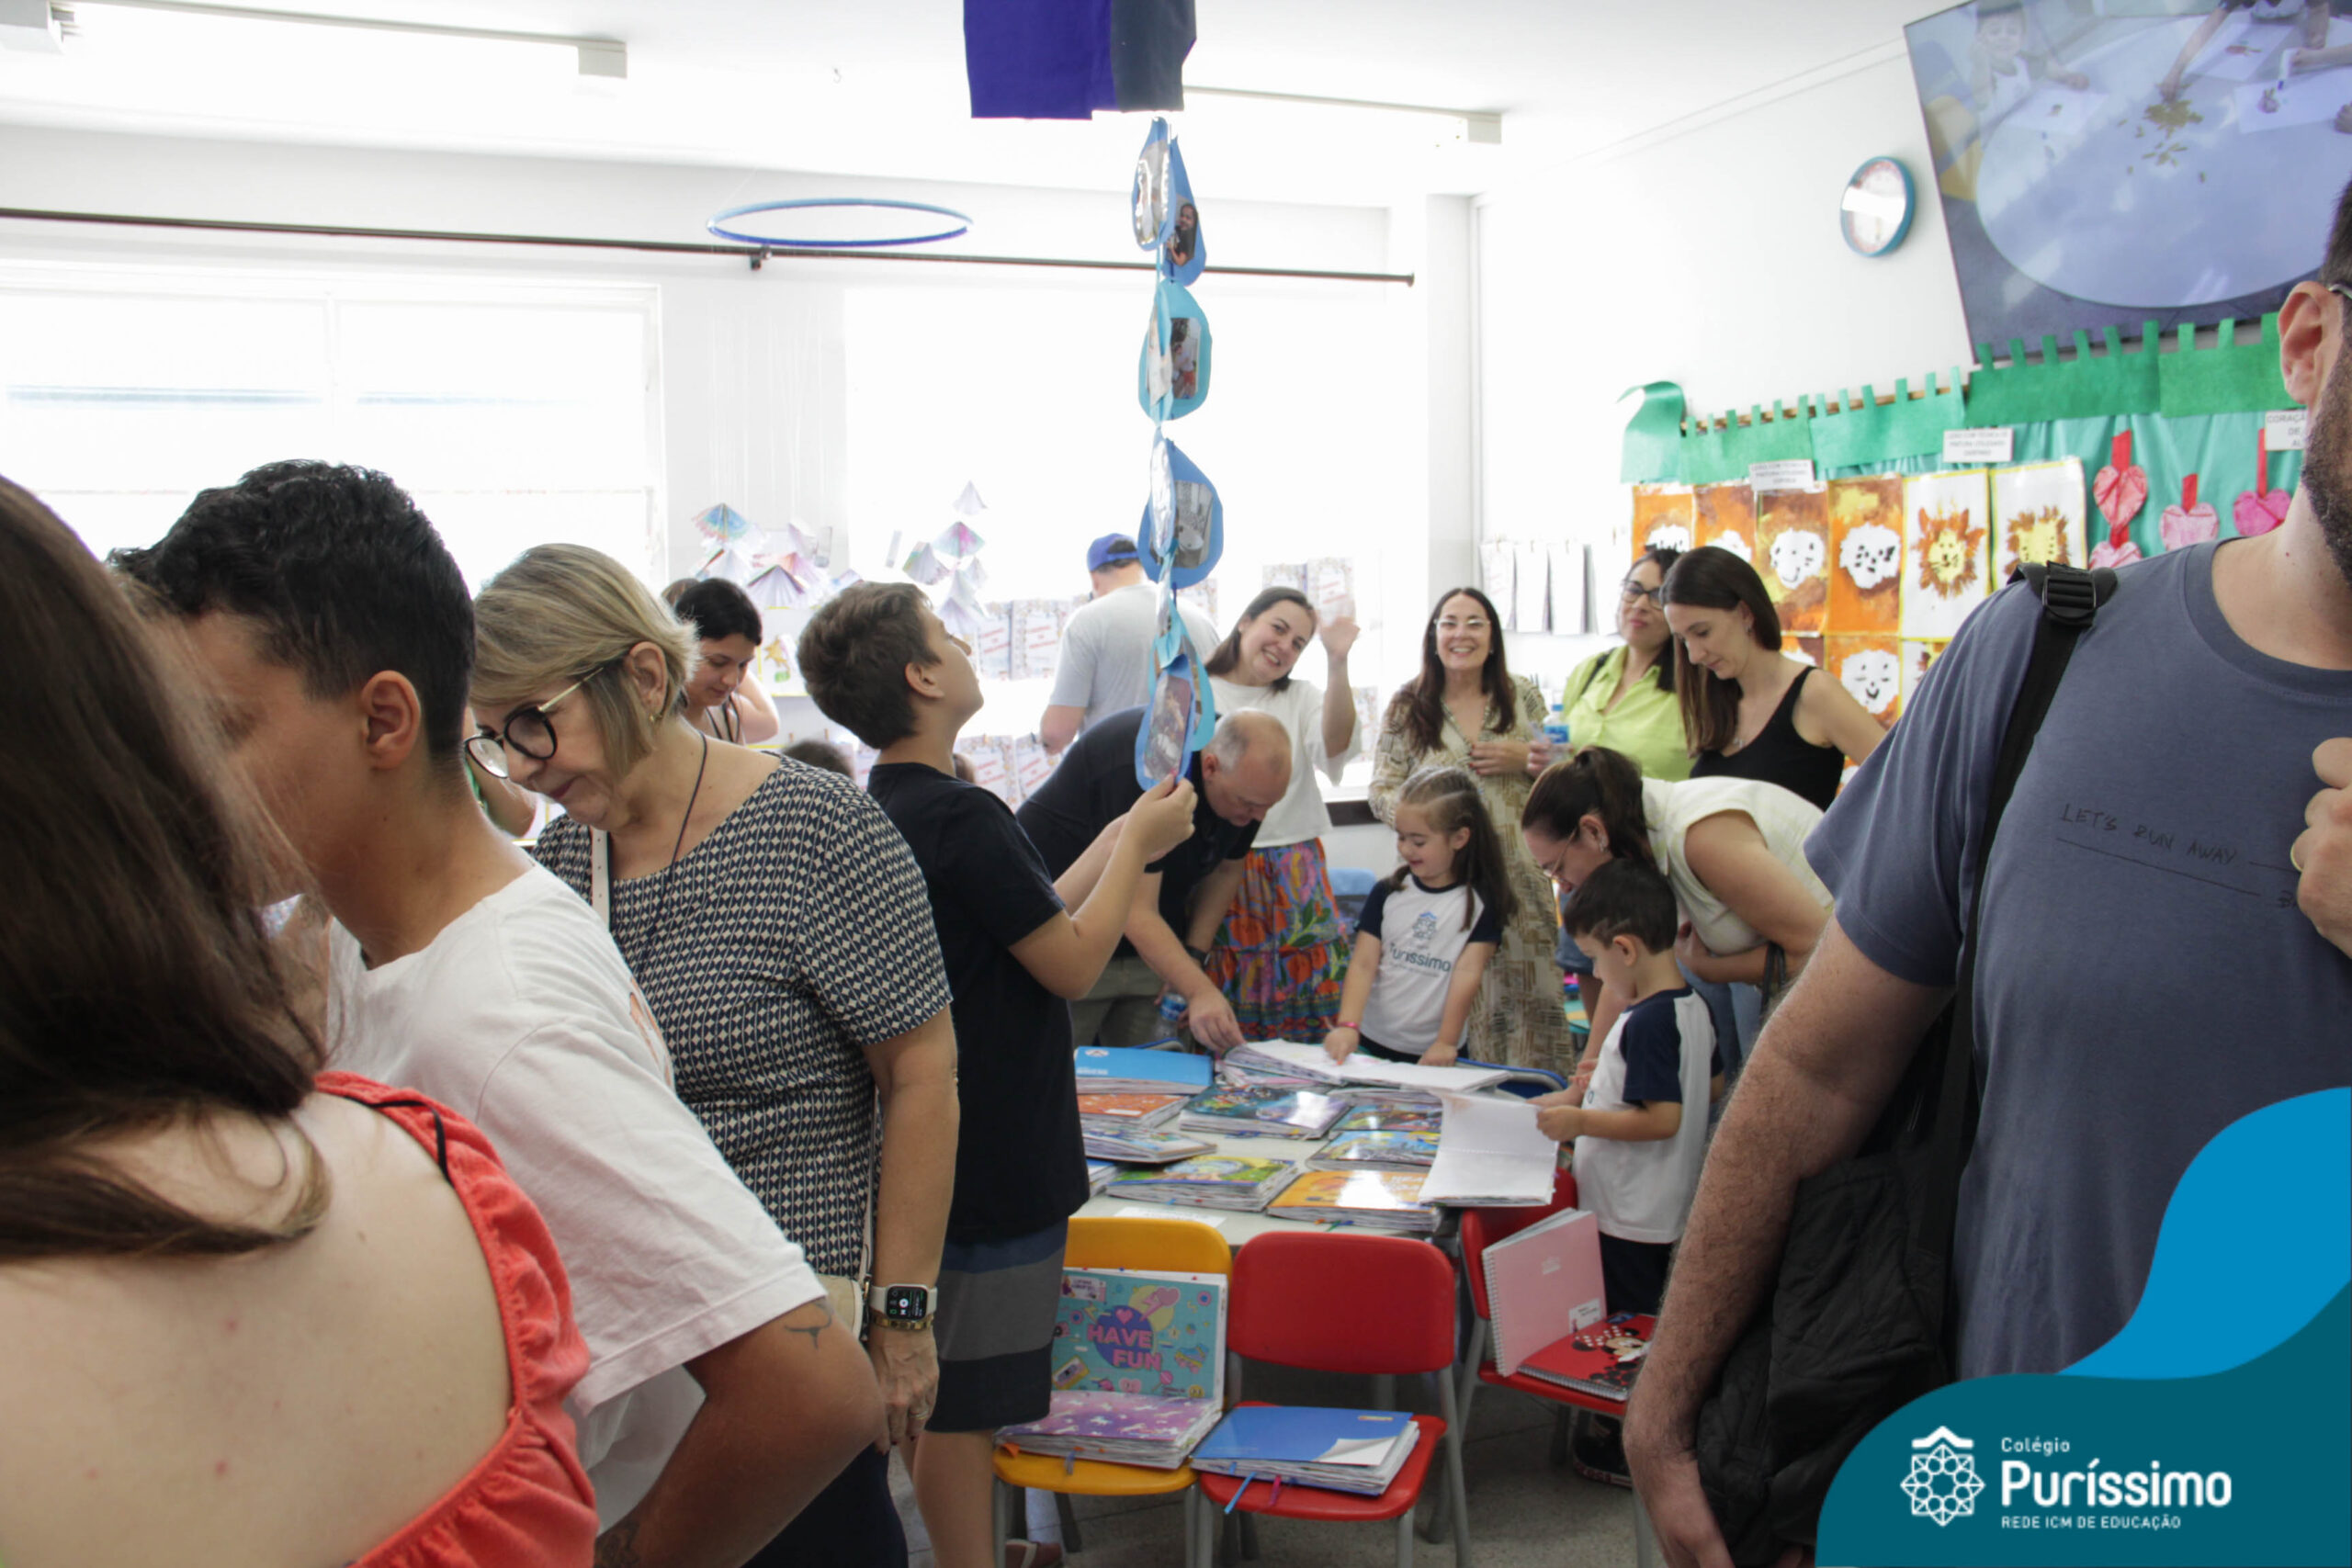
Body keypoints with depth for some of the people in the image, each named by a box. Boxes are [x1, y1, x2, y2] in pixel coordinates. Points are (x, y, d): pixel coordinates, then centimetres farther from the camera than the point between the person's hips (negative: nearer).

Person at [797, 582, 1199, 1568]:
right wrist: (1137, 845, -4)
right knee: (961, 1400, 2)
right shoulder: (961, 817, -22)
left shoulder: (887, 811, 8)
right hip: (993, 1160, -10)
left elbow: (1032, 923, 14)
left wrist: (1123, 837, 16)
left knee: (945, 1396, 19)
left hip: (941, 1150, 10)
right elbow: (1073, 962, -16)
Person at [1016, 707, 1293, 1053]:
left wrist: (1192, 956, -5)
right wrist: (1199, 991, -43)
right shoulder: (1145, 768, -32)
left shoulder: (1248, 779, -9)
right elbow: (1136, 911, -34)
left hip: (1147, 949, 7)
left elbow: (1226, 869, 8)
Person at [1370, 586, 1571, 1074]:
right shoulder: (1407, 705, 4)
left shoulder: (1523, 696, 8)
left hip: (1516, 870, 2)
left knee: (1526, 988, -1)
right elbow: (1382, 790, 2)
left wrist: (1527, 758, -6)